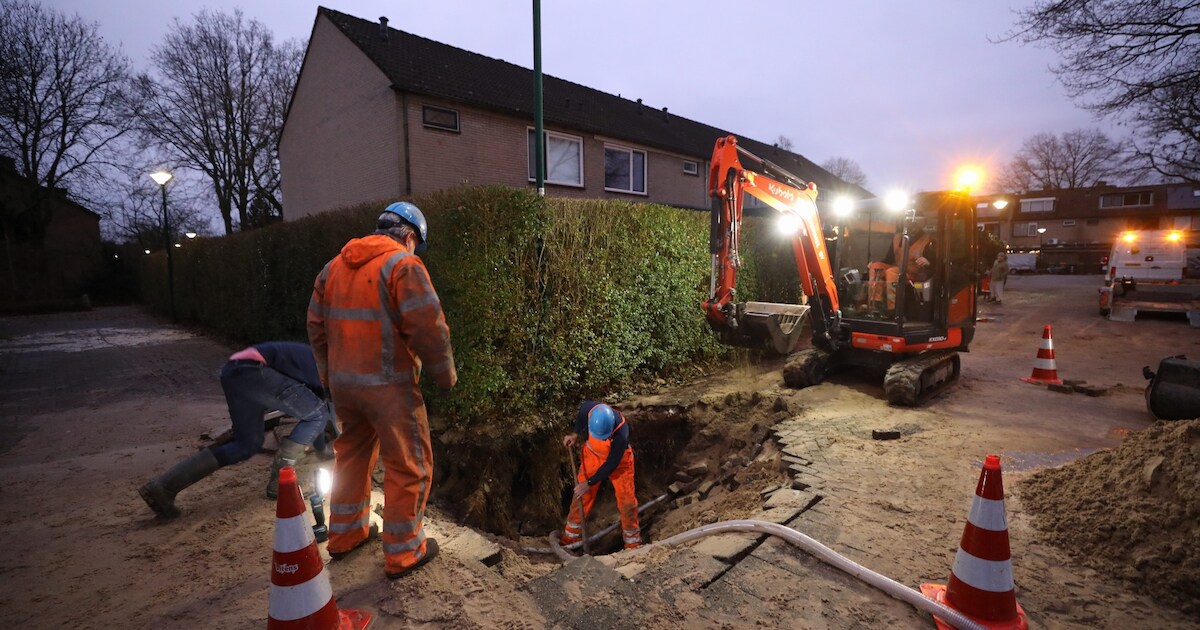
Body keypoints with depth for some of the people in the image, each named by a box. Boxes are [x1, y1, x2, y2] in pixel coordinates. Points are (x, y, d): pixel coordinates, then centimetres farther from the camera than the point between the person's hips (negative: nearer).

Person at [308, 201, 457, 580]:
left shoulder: (334, 266, 11)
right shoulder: (403, 265, -13)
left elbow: (316, 326, 15)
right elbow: (429, 328, -20)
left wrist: (328, 374, 25)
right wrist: (445, 374, -7)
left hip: (342, 382, 8)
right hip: (388, 386, -7)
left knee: (352, 454, 24)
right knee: (409, 466, 6)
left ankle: (344, 535, 38)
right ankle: (403, 553, 16)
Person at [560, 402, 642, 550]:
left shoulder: (621, 433, -40)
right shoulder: (587, 409, -31)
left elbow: (611, 464, -27)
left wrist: (590, 483, -21)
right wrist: (575, 435, -7)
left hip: (618, 460, -3)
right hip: (592, 455, 3)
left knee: (626, 500, 1)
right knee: (581, 496, 5)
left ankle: (633, 542, 23)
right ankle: (571, 536, 23)